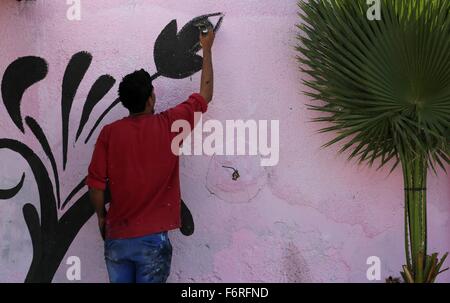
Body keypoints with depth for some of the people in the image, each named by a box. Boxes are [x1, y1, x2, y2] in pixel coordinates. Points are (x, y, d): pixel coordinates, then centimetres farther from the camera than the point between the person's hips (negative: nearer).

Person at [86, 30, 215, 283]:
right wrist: (207, 49, 20)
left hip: (116, 237, 2)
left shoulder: (109, 133, -3)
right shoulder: (169, 125, -5)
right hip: (152, 238, -2)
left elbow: (95, 184, -3)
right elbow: (205, 95, 9)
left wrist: (102, 217, 15)